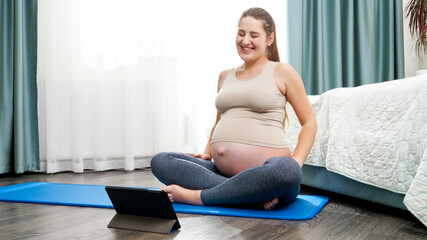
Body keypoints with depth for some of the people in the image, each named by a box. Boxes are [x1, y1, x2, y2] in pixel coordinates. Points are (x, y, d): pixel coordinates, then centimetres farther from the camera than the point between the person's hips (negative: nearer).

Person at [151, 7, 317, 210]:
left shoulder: (281, 72, 6)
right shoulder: (225, 76, 19)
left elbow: (309, 123, 5)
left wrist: (295, 165, -9)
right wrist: (207, 154, 13)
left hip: (263, 168, -5)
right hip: (221, 169, 6)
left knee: (286, 171, -39)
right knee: (159, 161, -12)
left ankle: (198, 196, -21)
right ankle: (255, 195, -21)